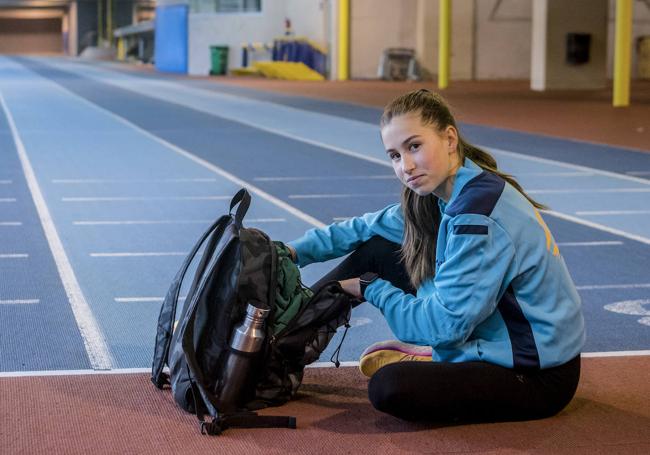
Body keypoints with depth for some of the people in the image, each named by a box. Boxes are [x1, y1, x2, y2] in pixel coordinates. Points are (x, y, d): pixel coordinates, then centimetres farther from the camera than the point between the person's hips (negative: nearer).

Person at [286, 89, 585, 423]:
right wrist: (296, 251, 7)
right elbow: (369, 228, 15)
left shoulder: (478, 215, -28)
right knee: (375, 250, 5)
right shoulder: (443, 195, 0)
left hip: (539, 377, -9)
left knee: (389, 388, -29)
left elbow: (444, 323, -24)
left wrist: (371, 289, -10)